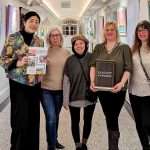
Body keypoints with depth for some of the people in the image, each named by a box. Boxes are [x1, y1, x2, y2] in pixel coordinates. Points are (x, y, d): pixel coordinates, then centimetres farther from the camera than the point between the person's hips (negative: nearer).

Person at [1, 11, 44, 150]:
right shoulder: (13, 38, -4)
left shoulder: (39, 41, 11)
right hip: (18, 84, -5)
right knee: (20, 120, -5)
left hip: (35, 85, 5)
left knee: (34, 119, 8)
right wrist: (18, 63, -22)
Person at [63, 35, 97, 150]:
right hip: (74, 96, -1)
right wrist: (65, 99, -5)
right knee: (75, 122, 8)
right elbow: (66, 80, -4)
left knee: (88, 120, 14)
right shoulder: (70, 60, -5)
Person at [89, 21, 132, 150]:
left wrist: (121, 83, -20)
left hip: (117, 89, -3)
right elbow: (93, 65, 4)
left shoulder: (124, 48, 2)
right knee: (109, 118, 12)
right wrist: (92, 81, -10)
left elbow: (128, 68, -5)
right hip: (102, 89, 3)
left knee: (112, 119, -1)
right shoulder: (98, 48, 11)